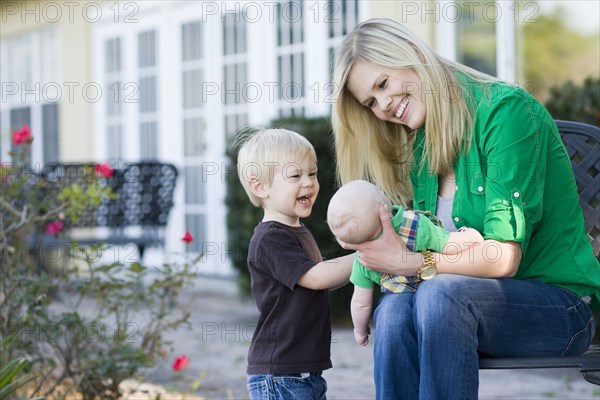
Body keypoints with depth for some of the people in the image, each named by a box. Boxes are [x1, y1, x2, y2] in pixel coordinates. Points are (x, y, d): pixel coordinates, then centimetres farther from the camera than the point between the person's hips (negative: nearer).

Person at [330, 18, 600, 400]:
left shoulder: (505, 109, -12)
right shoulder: (418, 148, 13)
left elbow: (503, 257, -18)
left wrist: (410, 262, -17)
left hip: (560, 304, -5)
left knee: (441, 294, -35)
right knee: (394, 309, -28)